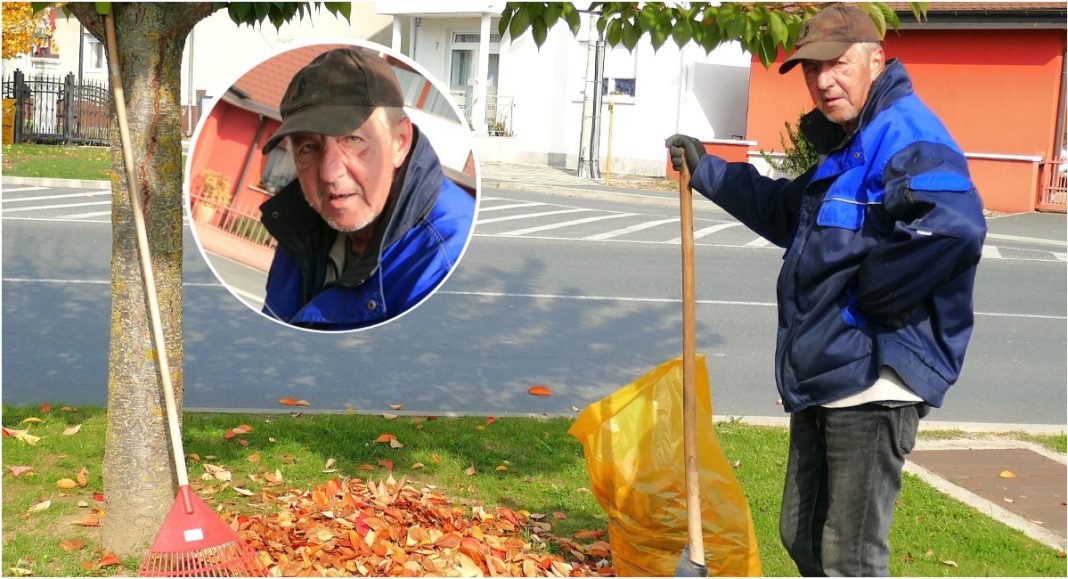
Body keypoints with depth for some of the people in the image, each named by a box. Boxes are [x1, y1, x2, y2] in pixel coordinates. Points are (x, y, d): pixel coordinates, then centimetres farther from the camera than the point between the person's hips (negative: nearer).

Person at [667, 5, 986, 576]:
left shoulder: (905, 134, -17)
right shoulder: (843, 146, 17)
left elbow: (954, 226, -36)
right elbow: (786, 212, 34)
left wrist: (866, 297, -24)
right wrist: (705, 171, 28)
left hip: (873, 381, -10)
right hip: (821, 378, 11)